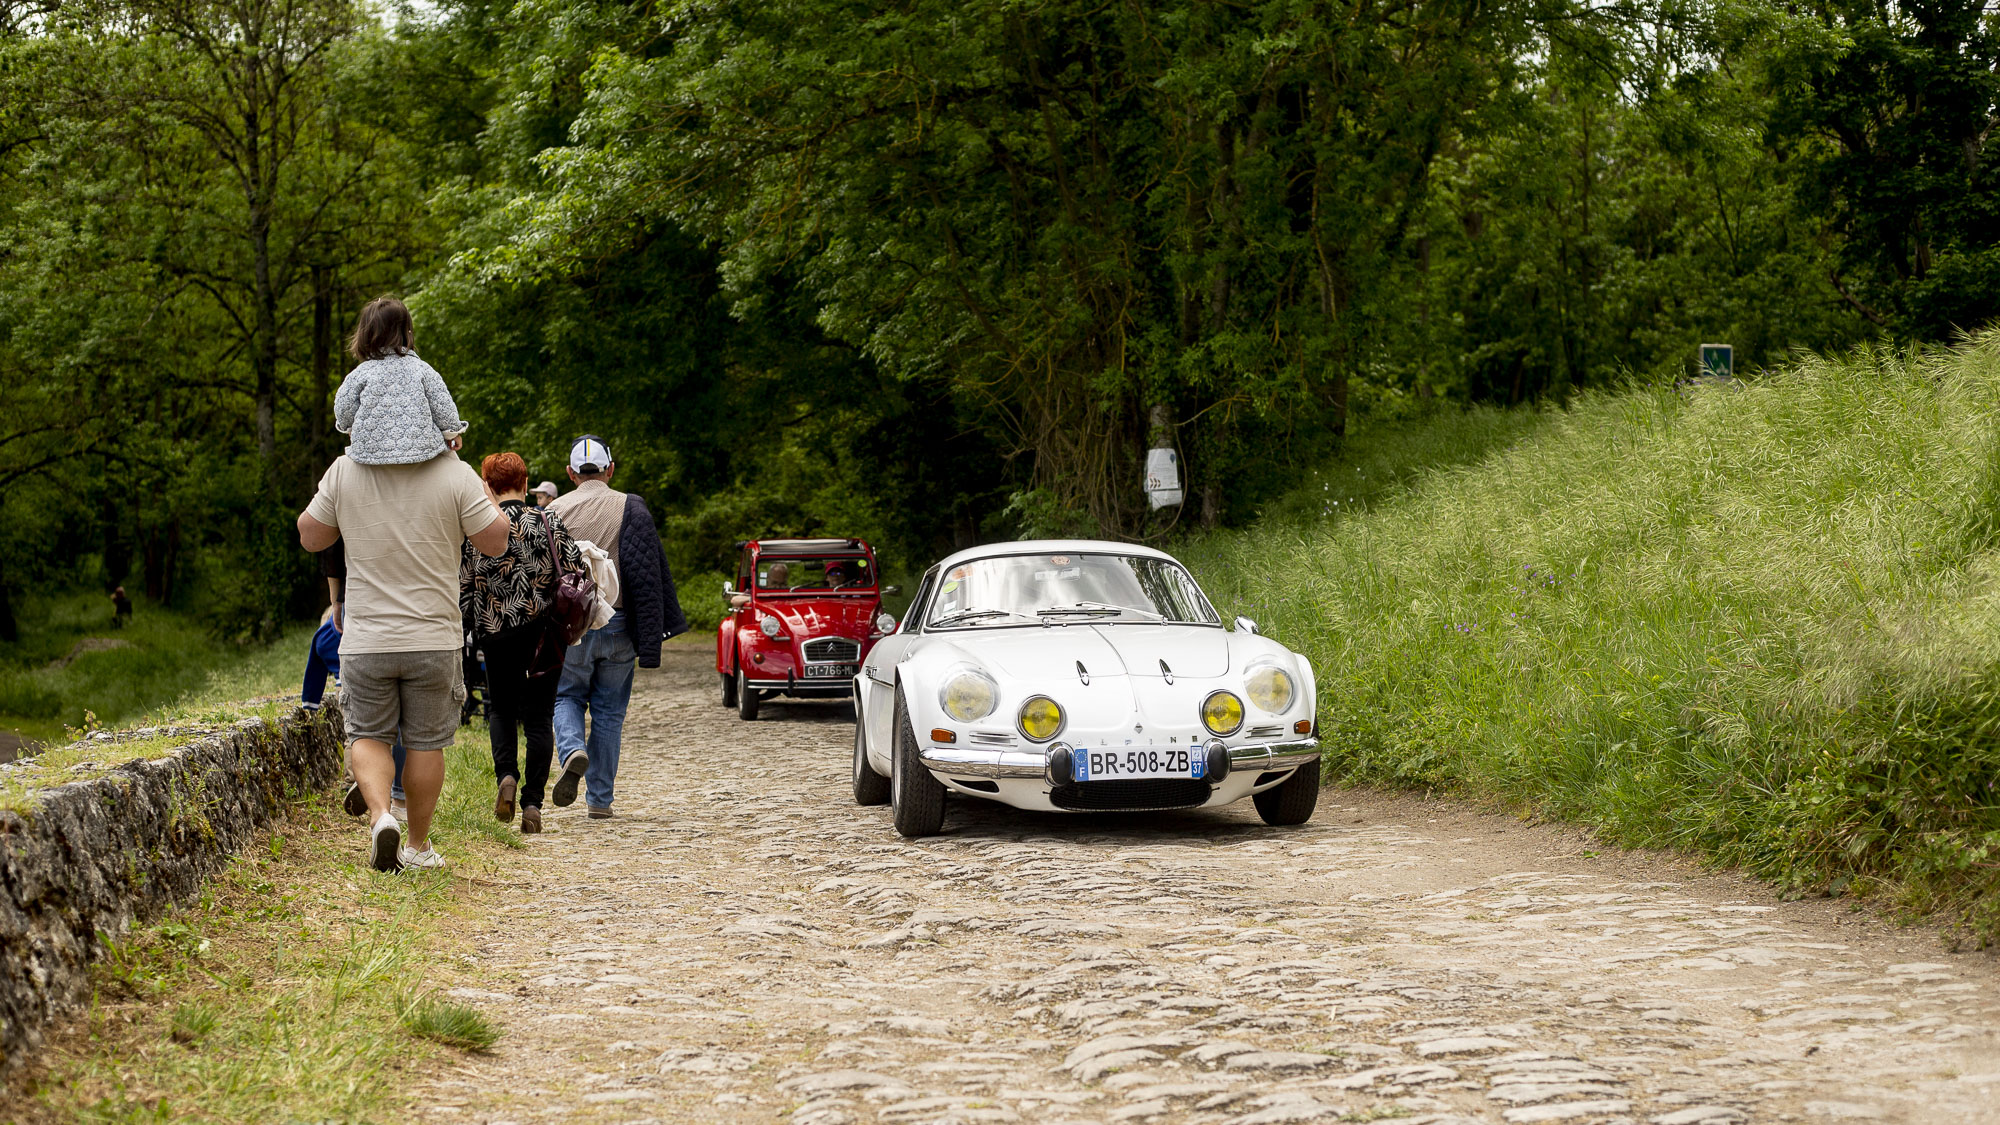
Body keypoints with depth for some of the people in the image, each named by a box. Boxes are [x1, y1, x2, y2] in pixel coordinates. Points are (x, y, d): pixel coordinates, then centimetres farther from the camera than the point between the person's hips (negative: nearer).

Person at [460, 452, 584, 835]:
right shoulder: (549, 523, -3)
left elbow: (463, 588, -2)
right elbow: (576, 573, -6)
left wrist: (461, 634, 8)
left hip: (496, 634, 0)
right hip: (543, 634, 0)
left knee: (502, 709, 19)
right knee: (538, 717, 7)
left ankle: (506, 775, -6)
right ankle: (532, 803, -1)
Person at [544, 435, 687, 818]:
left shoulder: (555, 510, 1)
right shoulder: (631, 509, -3)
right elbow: (649, 574, -6)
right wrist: (651, 638, -5)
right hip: (618, 625, 0)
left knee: (567, 697, 17)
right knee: (608, 712, 9)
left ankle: (572, 751, -14)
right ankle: (599, 798, 11)